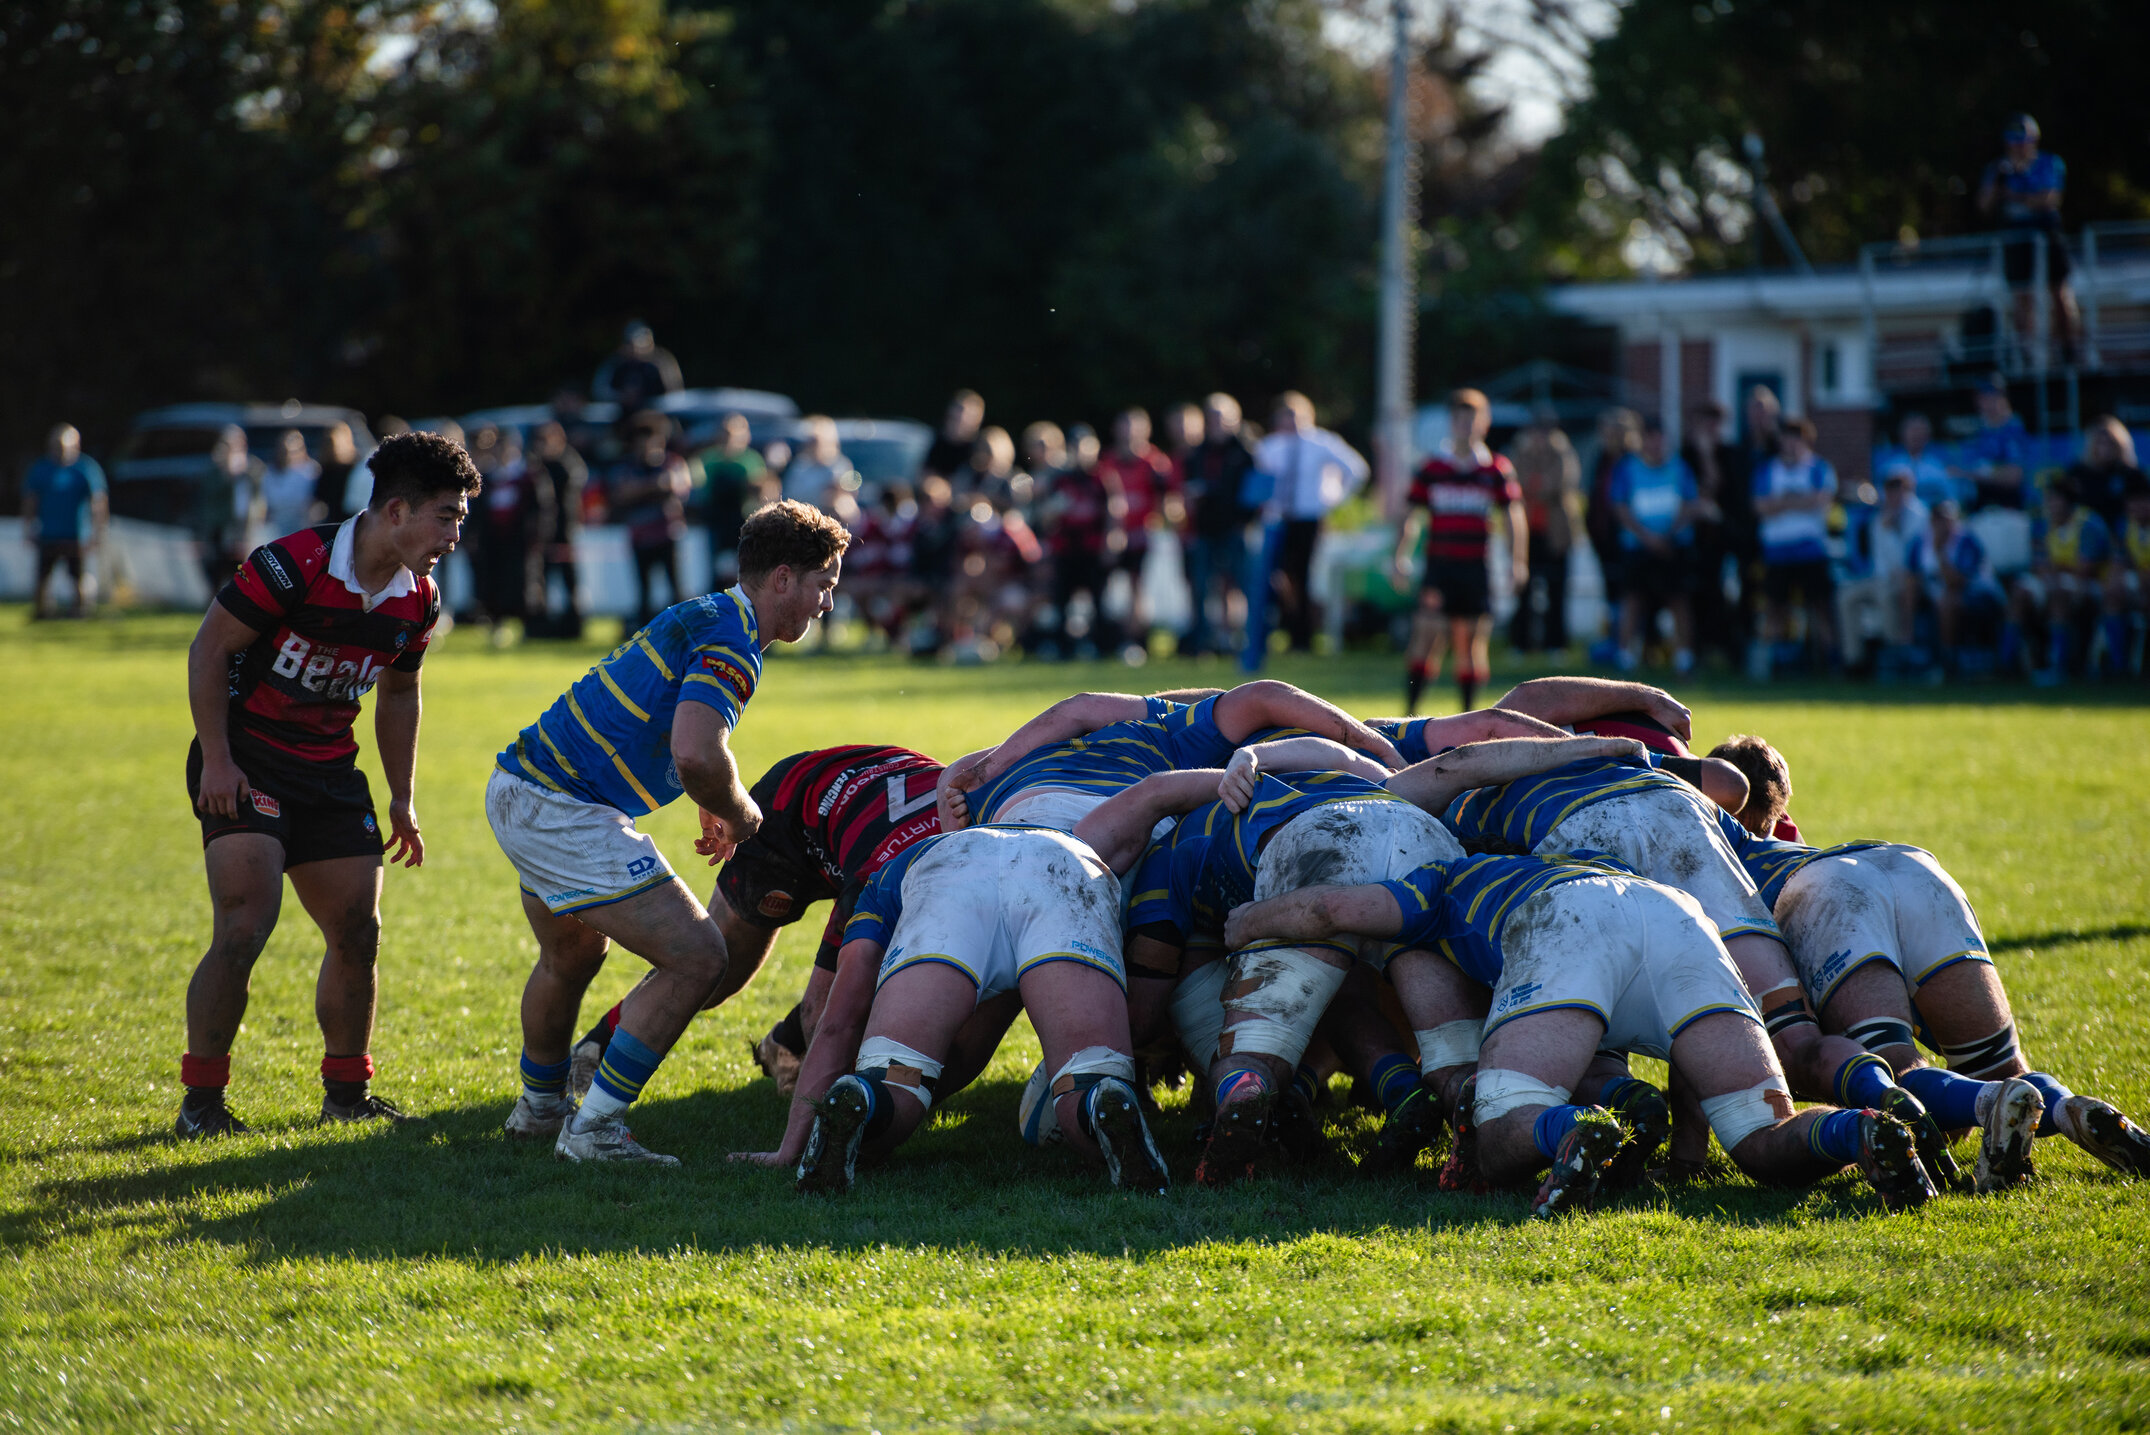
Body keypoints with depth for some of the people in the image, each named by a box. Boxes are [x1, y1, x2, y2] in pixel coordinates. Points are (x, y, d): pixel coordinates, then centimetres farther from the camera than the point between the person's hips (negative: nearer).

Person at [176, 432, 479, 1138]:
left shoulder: (418, 601, 1)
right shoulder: (294, 564, -20)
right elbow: (208, 649, -14)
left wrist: (402, 797, 16)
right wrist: (215, 759, -17)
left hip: (330, 769, 7)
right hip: (245, 762, -7)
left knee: (357, 934, 5)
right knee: (244, 928, -17)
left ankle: (346, 1092, 22)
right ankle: (201, 1100, -4)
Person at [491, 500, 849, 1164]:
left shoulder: (707, 617, 16)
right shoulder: (732, 637, -15)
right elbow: (696, 755, -29)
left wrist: (717, 809, 18)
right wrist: (742, 816, -10)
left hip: (516, 787, 11)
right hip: (563, 810, -11)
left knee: (572, 954, 31)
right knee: (698, 957, -10)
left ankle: (539, 1105, 50)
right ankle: (593, 1128, -8)